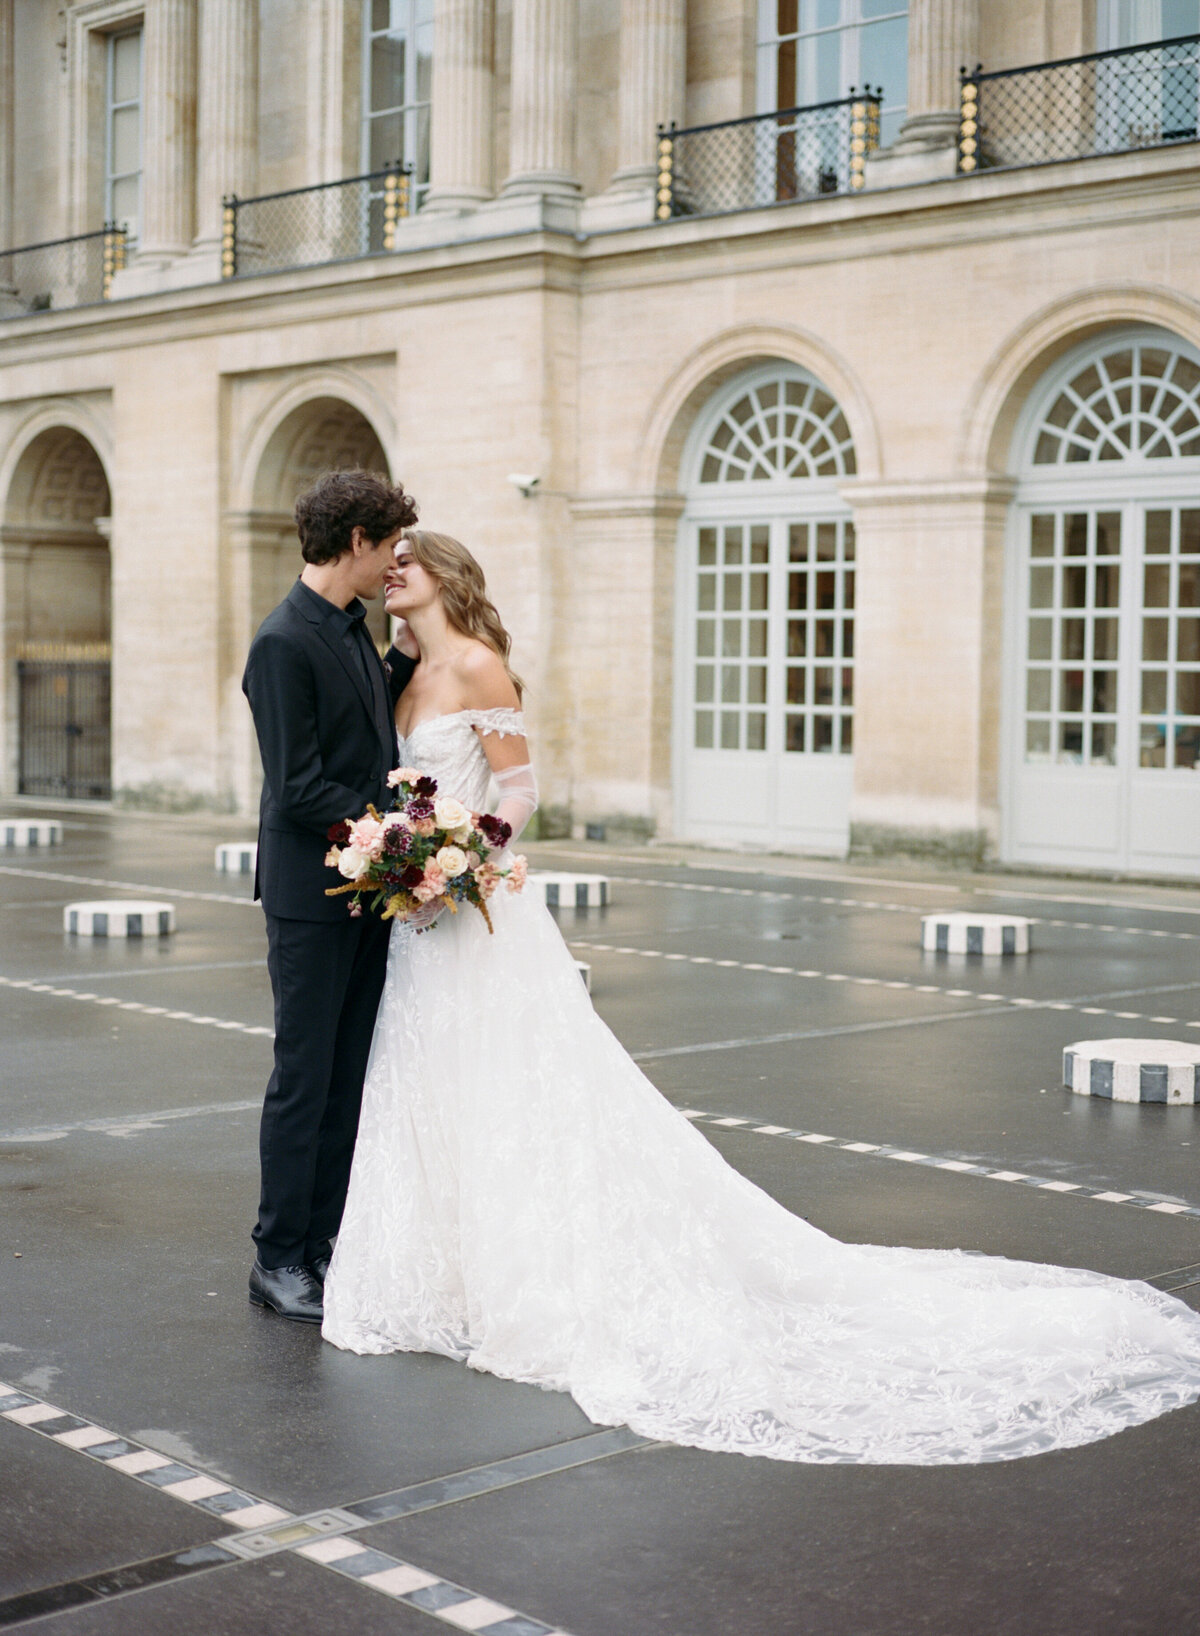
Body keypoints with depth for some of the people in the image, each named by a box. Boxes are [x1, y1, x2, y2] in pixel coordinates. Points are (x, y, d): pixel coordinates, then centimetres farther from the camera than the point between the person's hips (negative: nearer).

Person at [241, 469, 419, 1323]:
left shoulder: (353, 631, 12)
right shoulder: (285, 642, -16)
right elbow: (299, 787, -19)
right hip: (312, 893, -8)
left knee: (349, 1077, 12)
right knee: (304, 1077, 0)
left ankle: (323, 1240, 21)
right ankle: (278, 1258, 10)